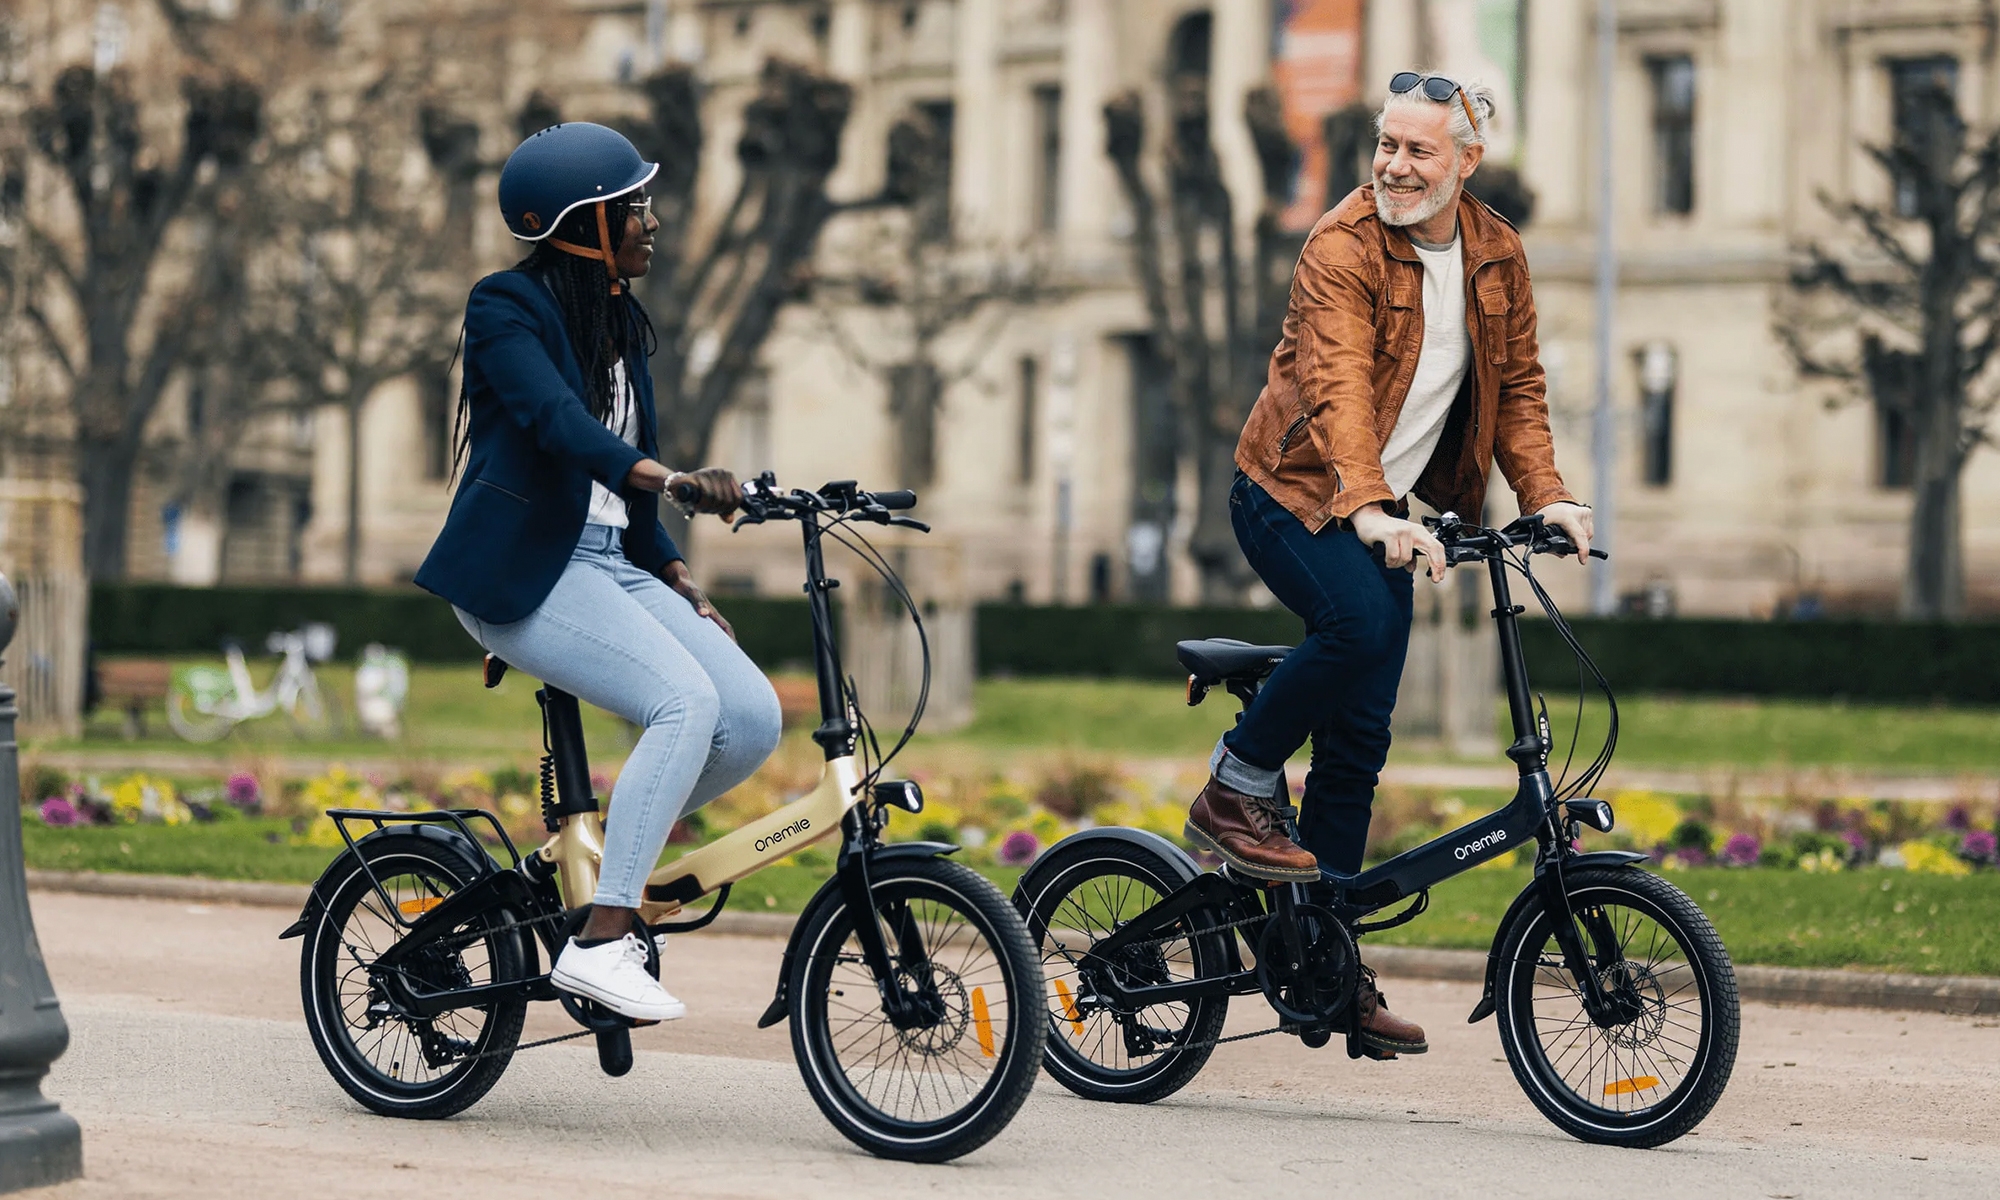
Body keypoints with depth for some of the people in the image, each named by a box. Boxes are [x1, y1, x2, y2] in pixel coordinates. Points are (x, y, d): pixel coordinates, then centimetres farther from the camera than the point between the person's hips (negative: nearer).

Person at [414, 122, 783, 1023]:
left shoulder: (622, 328, 17)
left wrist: (678, 580, 10)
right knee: (687, 701, -27)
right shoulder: (509, 307, -7)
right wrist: (670, 479, -40)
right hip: (518, 570, -8)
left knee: (752, 716, -12)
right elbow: (555, 421, -26)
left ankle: (611, 855, 9)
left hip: (608, 565, 8)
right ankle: (599, 941, -25)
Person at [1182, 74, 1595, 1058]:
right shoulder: (1344, 248, -17)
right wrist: (1370, 511, -45)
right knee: (1358, 623, -34)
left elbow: (1517, 386, 10)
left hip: (1386, 511, 6)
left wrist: (1545, 495, -7)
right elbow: (1337, 385, -31)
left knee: (1358, 739, 3)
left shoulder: (1496, 255, 4)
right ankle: (1235, 793, -12)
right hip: (1296, 492, -6)